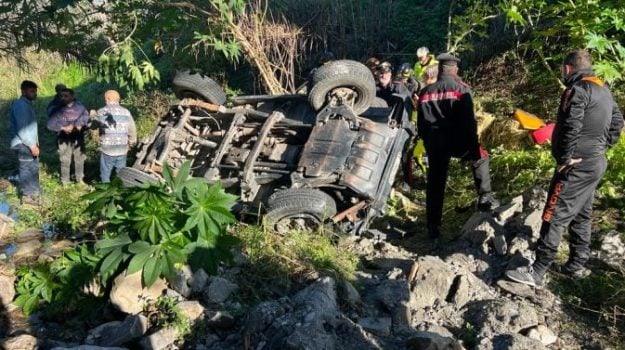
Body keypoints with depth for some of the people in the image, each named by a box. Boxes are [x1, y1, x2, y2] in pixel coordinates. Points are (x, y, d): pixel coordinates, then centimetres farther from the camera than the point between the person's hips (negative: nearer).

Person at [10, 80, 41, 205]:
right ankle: (27, 196, 9)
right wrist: (32, 145, -22)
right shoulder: (20, 105, -18)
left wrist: (34, 143, 17)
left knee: (34, 168, 17)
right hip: (24, 144, -10)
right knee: (27, 170, -1)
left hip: (30, 143, 10)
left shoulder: (27, 104, 13)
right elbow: (22, 128, -23)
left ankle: (33, 192, 29)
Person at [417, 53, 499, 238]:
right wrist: (474, 146, -6)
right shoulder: (461, 88, -2)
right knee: (480, 158, 25)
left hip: (434, 142, 3)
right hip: (457, 140, -3)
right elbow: (468, 121, -10)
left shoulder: (425, 92, 11)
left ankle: (433, 227, 14)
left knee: (435, 184, 10)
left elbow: (420, 124, 13)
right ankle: (485, 197, 13)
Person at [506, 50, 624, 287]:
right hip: (597, 163, 10)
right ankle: (576, 266, 25)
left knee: (555, 217, -8)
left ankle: (537, 272, -6)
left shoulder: (577, 90, -14)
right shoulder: (604, 90, 15)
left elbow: (571, 129, -23)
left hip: (577, 165, -10)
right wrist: (600, 148, 17)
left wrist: (563, 159, -15)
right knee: (581, 216, 16)